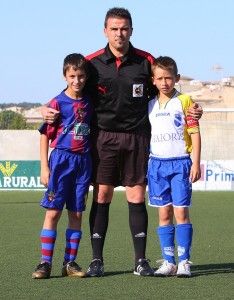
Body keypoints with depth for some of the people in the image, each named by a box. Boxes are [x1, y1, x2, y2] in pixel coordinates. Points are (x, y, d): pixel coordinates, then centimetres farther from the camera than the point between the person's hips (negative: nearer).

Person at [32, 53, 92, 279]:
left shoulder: (89, 102, 7)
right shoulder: (58, 103, -4)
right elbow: (45, 134, -3)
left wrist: (92, 166, 14)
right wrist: (44, 167, -7)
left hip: (83, 161, 4)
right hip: (61, 159, -4)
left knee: (76, 213, 6)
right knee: (53, 212, -4)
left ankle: (70, 262, 12)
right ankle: (45, 263, -2)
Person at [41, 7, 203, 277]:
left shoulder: (146, 61, 2)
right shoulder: (92, 63, 1)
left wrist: (188, 110, 0)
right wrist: (49, 110, -6)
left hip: (136, 137, 0)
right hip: (103, 138, 0)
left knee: (137, 197, 0)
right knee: (101, 197, -1)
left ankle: (140, 260, 6)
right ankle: (96, 260, 5)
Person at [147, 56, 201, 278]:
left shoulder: (184, 101, -1)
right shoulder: (150, 105, 10)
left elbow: (194, 132, -3)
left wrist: (196, 163, -8)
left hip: (180, 163, -4)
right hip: (157, 163, 4)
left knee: (181, 212, -6)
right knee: (164, 213, 5)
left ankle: (184, 262, -2)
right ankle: (168, 262, 8)